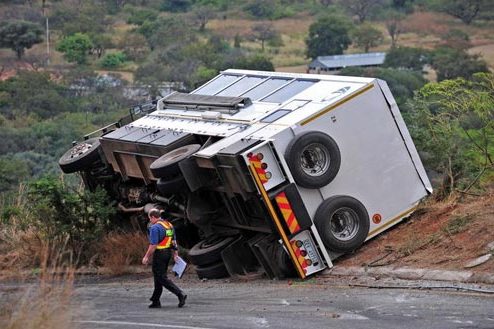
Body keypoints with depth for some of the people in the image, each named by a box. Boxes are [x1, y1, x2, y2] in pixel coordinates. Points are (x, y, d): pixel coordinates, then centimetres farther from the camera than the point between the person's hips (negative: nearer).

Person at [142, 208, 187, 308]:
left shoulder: (155, 228, -16)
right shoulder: (169, 225, 12)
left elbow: (153, 245, -20)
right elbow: (173, 241, 14)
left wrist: (147, 257, -13)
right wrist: (175, 254, 18)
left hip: (159, 254, -9)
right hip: (168, 253, 9)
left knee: (161, 278, -5)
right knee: (158, 277, 15)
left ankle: (180, 294, -16)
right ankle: (155, 301, 19)